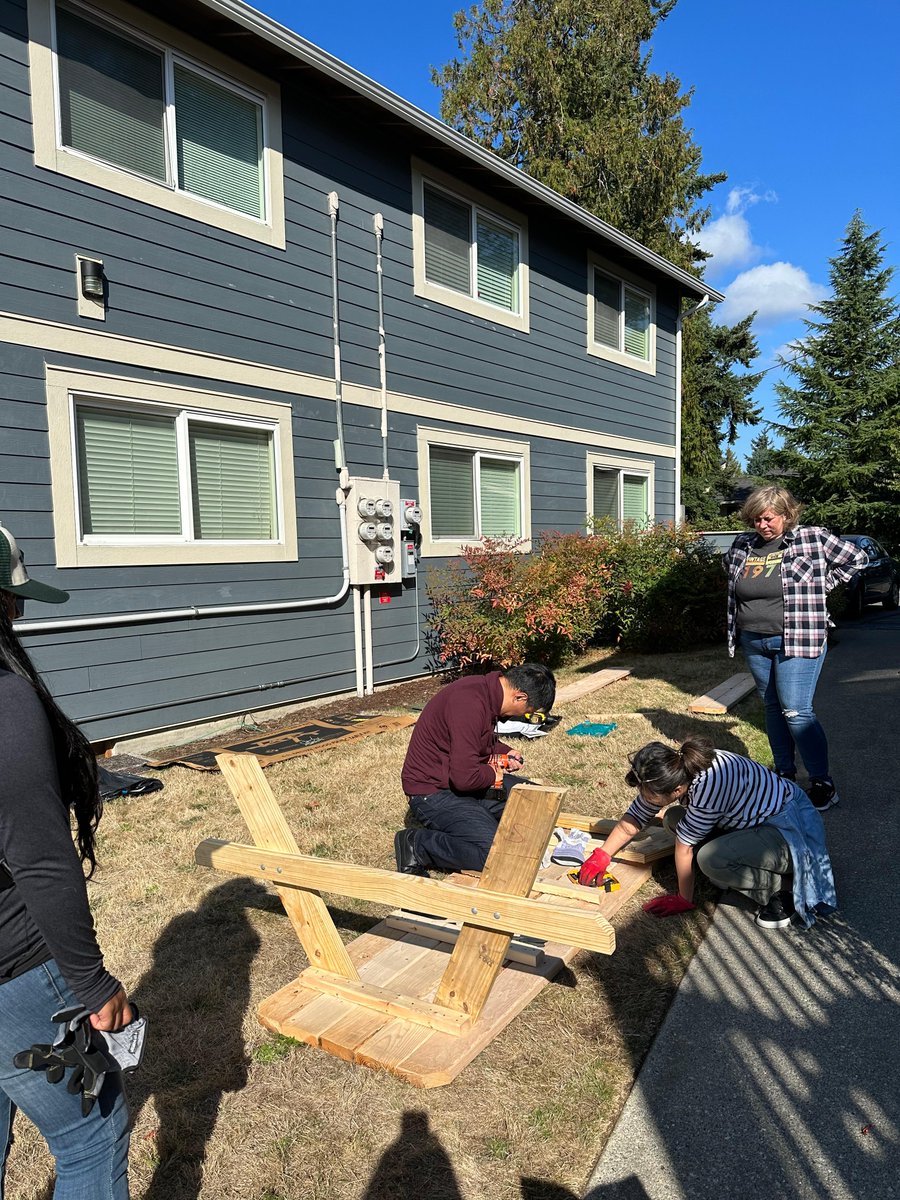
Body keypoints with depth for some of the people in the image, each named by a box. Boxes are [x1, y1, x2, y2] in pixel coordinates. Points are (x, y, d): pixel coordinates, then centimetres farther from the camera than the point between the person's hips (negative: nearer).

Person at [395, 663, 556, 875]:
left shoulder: (487, 688, 3)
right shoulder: (470, 704, -29)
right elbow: (464, 777, -31)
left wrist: (504, 752, 8)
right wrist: (493, 774, -11)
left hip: (462, 779, 10)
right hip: (433, 792, -10)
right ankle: (415, 845, -6)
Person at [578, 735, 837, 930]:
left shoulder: (707, 785, -35)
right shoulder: (674, 772, -11)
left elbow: (684, 845, -22)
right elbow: (634, 818, 1)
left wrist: (684, 900, -11)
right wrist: (601, 856, 0)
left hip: (791, 829, -9)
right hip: (756, 816, 9)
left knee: (709, 858, -29)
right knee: (674, 819, 0)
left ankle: (784, 889, -6)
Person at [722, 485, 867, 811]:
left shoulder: (812, 538, -6)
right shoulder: (742, 545, 5)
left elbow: (856, 558, 3)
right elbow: (729, 564, 27)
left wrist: (821, 585, 0)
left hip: (798, 641, -5)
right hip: (754, 643, 5)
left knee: (796, 712, -9)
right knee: (772, 708, 14)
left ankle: (822, 783, 2)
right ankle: (784, 773, 27)